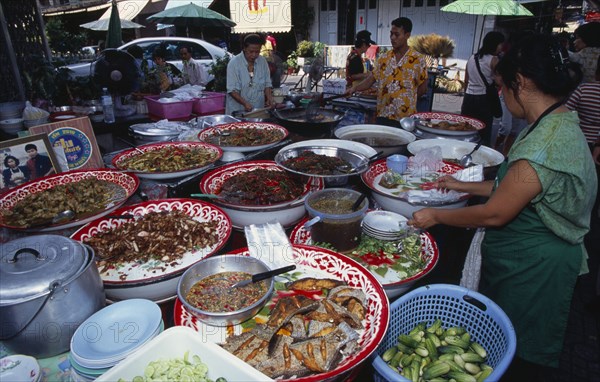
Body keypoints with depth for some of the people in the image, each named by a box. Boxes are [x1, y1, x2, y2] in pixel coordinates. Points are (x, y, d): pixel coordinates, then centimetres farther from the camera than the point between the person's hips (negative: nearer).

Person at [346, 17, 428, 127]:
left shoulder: (418, 59, -4)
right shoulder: (384, 58, 8)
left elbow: (422, 88, 0)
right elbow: (371, 79, 7)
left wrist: (406, 100, -1)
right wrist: (355, 88, -9)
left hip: (405, 118, -3)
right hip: (383, 115, 4)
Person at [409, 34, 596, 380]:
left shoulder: (545, 143, -29)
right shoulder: (563, 124, 3)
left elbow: (494, 214, -23)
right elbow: (515, 187, 11)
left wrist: (436, 216, -10)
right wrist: (465, 186, 14)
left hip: (529, 270, -9)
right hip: (536, 260, 9)